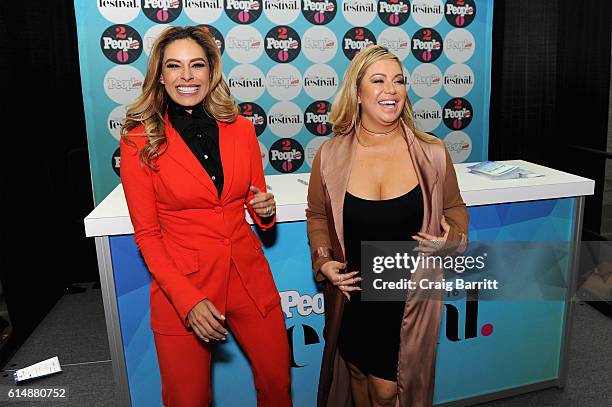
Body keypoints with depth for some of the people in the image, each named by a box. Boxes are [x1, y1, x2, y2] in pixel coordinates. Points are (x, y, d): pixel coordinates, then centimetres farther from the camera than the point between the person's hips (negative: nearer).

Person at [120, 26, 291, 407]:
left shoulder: (241, 129, 1)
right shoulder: (139, 141, -8)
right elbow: (147, 234, -6)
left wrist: (266, 210, -11)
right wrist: (188, 301, -15)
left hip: (248, 275, 3)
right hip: (180, 286, -2)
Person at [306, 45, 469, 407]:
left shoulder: (432, 153, -8)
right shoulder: (331, 155, -7)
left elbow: (454, 209, 8)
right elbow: (318, 216, 7)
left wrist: (451, 239, -12)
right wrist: (322, 261, -7)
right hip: (353, 298, 1)